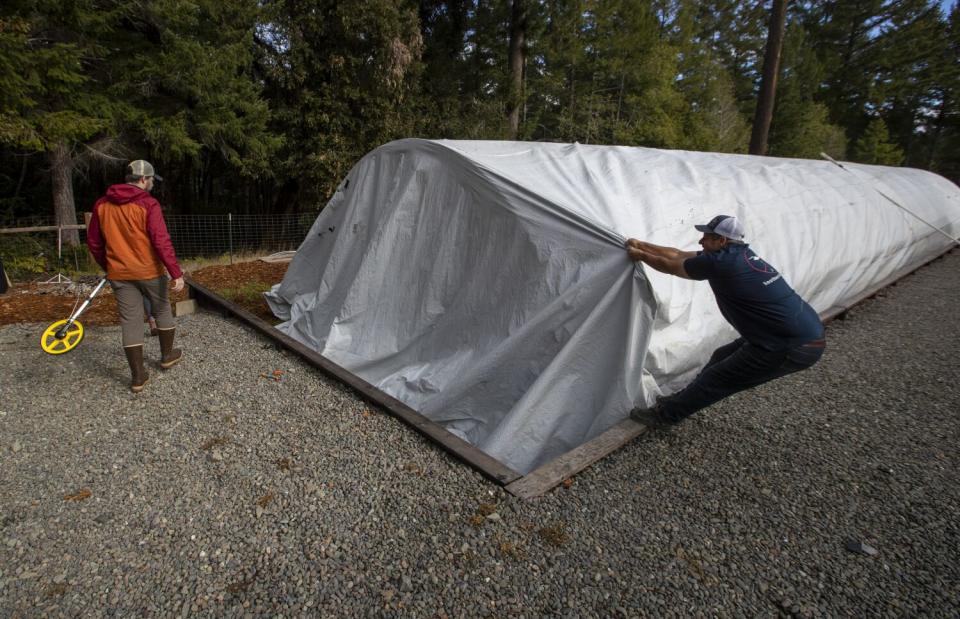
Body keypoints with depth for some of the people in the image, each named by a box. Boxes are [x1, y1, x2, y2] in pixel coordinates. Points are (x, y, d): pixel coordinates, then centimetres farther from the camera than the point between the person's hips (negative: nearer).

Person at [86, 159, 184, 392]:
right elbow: (161, 242, -19)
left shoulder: (102, 205, 5)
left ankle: (138, 376, 8)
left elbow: (94, 242, 11)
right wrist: (176, 273, -19)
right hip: (150, 271, -4)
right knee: (162, 311, 18)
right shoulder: (148, 204, -12)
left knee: (130, 321, 5)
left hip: (119, 274, 4)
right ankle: (167, 356, 32)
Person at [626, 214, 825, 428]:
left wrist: (640, 256, 13)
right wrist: (640, 245, 20)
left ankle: (665, 415, 16)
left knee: (716, 378, 2)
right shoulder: (739, 255, 10)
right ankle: (680, 401, 36)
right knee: (722, 358, 21)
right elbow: (679, 255, 16)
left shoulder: (719, 262, -18)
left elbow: (672, 267, -2)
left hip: (795, 348, -9)